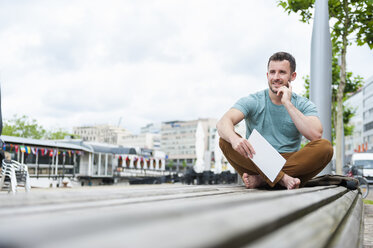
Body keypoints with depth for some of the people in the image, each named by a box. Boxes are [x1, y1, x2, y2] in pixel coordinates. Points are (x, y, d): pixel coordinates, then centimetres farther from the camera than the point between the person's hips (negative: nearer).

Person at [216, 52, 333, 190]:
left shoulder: (304, 105, 4)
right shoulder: (252, 102, 1)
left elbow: (316, 135, -16)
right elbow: (223, 123, -17)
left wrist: (287, 103, -15)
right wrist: (234, 138, -41)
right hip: (257, 161, 0)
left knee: (325, 147, -25)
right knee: (225, 140, -25)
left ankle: (261, 179, -28)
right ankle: (282, 178, -32)